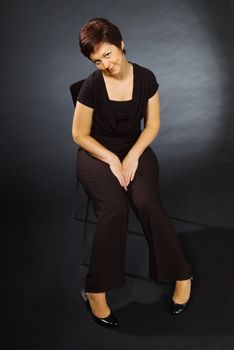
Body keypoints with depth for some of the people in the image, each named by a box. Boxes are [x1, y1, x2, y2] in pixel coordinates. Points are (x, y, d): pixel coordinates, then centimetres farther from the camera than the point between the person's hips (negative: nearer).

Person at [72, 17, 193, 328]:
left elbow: (153, 124, 1)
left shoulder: (146, 78, -7)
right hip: (97, 153, -2)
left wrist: (132, 156, -13)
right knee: (114, 208, -30)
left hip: (135, 148, 2)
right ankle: (96, 290, -19)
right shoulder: (92, 86, -14)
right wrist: (112, 160, -16)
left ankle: (181, 275, -11)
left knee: (146, 201, -28)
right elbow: (80, 134, -6)